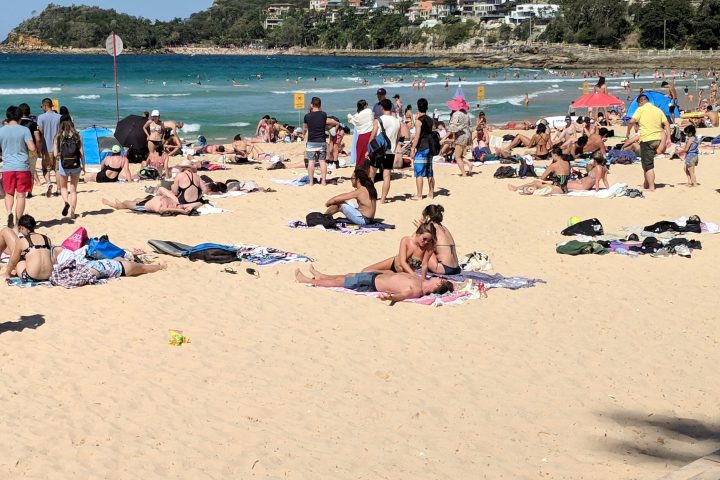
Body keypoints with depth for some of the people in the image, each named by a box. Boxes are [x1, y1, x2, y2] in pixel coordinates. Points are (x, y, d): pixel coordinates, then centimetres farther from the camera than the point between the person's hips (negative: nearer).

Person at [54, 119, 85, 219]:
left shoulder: (58, 137, 0)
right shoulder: (77, 136, 1)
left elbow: (56, 154, -4)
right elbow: (82, 152, -2)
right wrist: (83, 166, 6)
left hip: (63, 165, -1)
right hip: (75, 165, 1)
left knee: (63, 187, 18)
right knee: (73, 190, 12)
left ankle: (66, 202, -10)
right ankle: (72, 212, 10)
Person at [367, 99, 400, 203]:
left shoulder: (379, 120, -8)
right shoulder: (397, 121, 3)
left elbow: (372, 137, -6)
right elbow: (398, 138, 11)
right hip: (391, 151, 2)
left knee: (372, 172, 14)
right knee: (387, 175, 2)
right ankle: (383, 198, 0)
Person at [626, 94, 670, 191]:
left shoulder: (641, 109, -4)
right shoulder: (658, 110, 13)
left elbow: (632, 121, -15)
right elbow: (666, 124, 7)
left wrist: (628, 132, 0)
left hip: (647, 140, -6)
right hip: (657, 139, 6)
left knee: (648, 165, -2)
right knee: (648, 162, 21)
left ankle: (651, 187, -6)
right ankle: (646, 184, 27)